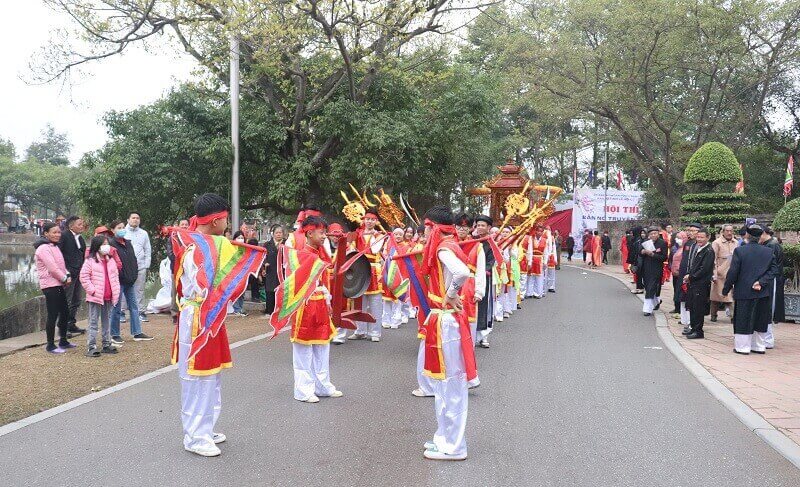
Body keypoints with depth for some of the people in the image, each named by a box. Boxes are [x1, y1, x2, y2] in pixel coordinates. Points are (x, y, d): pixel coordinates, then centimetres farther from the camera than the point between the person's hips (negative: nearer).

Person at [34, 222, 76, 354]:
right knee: (52, 315, -5)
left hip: (59, 285, 10)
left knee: (65, 312, 14)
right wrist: (65, 278, -9)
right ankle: (50, 345, 4)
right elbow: (52, 268, -19)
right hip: (50, 286, -10)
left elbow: (61, 264, 19)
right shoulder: (44, 248, -14)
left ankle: (63, 341, 26)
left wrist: (67, 275, 1)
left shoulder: (54, 246, 16)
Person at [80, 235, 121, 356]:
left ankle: (106, 345, 22)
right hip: (95, 297, -6)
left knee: (106, 321, 14)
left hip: (109, 297, 6)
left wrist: (116, 291, 8)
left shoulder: (111, 261, 12)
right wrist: (92, 290, -15)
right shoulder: (90, 261, -8)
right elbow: (84, 277, -11)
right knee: (93, 322, -3)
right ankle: (91, 347, -1)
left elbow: (116, 276, 18)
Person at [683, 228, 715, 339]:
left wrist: (691, 277, -12)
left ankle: (698, 331, 7)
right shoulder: (695, 248, 12)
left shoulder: (709, 251, -13)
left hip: (701, 284, -8)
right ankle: (693, 328, 23)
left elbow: (704, 269, -17)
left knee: (698, 308, -2)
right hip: (692, 282, 8)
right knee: (691, 307, 13)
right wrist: (688, 276, 4)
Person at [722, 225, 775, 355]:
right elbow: (772, 270, -3)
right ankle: (759, 346, 22)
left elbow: (733, 272, -10)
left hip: (744, 292, -4)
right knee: (760, 320, 14)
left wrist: (726, 289, -2)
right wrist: (761, 282, -6)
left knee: (743, 320, 4)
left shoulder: (739, 251, -12)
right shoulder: (769, 251, 0)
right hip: (763, 293, 4)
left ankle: (743, 347, 8)